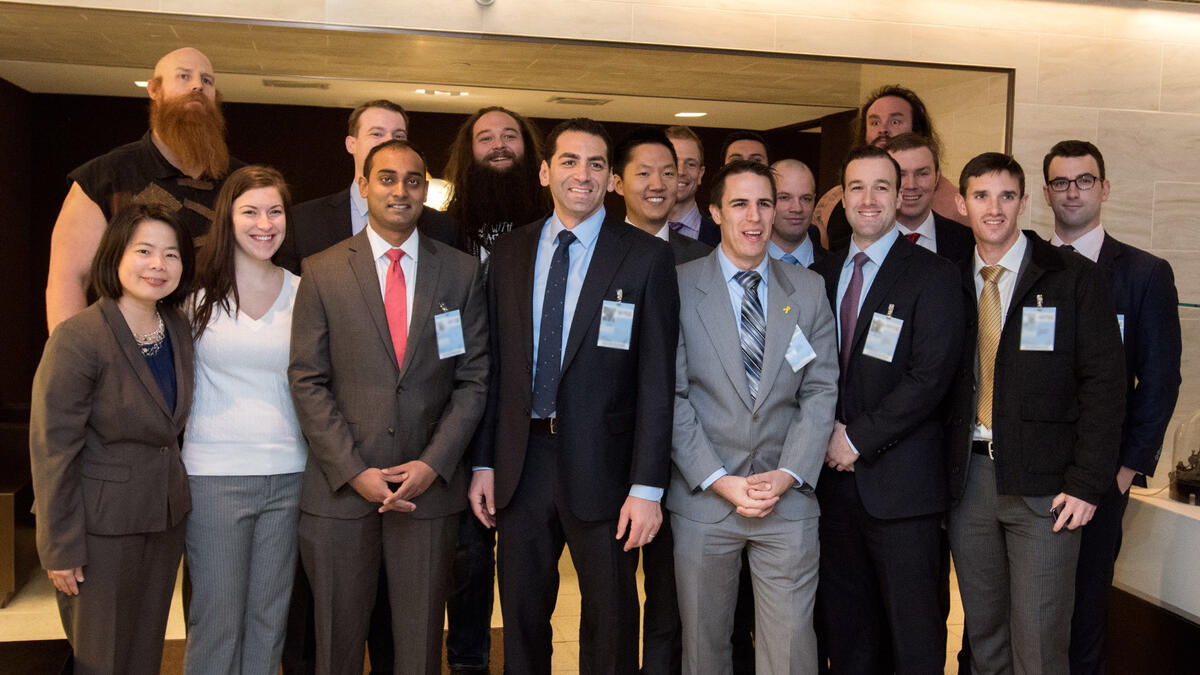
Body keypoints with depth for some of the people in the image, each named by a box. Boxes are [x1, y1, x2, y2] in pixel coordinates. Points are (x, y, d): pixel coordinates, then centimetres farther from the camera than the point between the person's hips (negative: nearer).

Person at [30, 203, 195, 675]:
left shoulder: (178, 330, 3)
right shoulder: (78, 339, -17)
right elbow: (52, 448, -15)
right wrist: (60, 548, -14)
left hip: (165, 519, 6)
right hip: (102, 525, -6)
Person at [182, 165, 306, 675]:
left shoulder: (301, 293, 6)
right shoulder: (200, 290, 0)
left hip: (288, 474, 2)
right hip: (215, 474, -2)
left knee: (269, 617, 11)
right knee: (216, 618, 3)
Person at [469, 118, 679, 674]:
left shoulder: (646, 258, -5)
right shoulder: (509, 252, 7)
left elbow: (656, 378, -9)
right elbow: (495, 366, 8)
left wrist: (646, 487, -13)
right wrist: (483, 462, 4)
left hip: (601, 464, -3)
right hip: (521, 461, 3)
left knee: (610, 624, 12)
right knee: (522, 618, 16)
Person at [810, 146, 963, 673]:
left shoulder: (932, 275, -5)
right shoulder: (822, 274, 12)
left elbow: (930, 376, -13)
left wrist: (858, 438, -13)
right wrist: (826, 430, -4)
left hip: (899, 479, -4)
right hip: (834, 474, 5)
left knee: (913, 630, 3)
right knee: (845, 625, 12)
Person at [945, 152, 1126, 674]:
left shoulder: (1074, 279, -2)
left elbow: (1104, 385, -5)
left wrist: (1086, 484, -11)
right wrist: (943, 470, 0)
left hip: (1043, 485, -3)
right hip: (967, 478, 3)